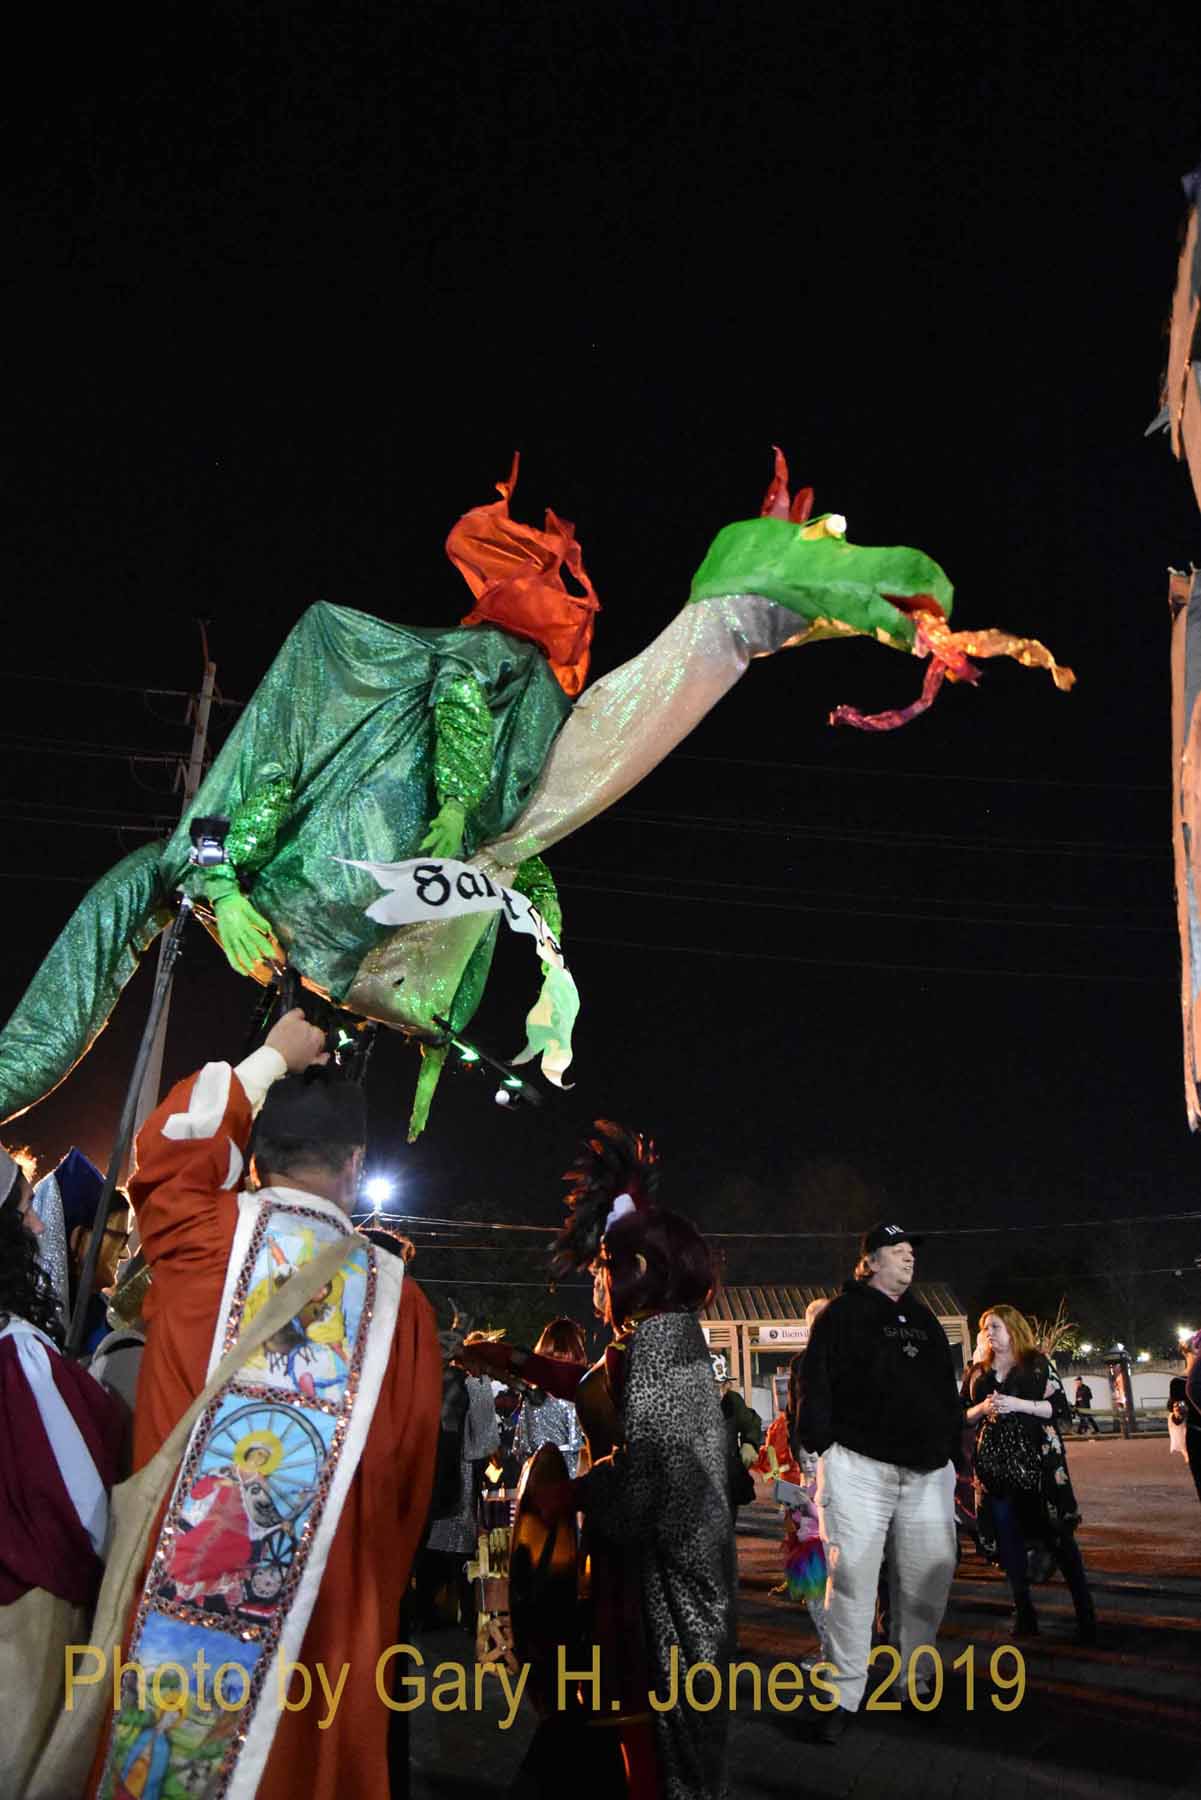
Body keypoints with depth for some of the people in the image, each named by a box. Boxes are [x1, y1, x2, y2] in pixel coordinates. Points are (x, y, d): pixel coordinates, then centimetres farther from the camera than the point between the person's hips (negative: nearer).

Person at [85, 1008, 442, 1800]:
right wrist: (373, 1607, 18)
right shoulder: (397, 1295, -2)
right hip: (327, 1620, 0)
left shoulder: (203, 1232, -5)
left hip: (172, 1597, 0)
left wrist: (270, 1059, 25)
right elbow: (413, 1480, 4)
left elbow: (170, 1140, 17)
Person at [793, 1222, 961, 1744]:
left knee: (929, 1575, 5)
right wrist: (823, 1448, -11)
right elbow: (816, 1384, -5)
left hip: (926, 1470, 6)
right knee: (853, 1577, -7)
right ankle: (844, 1696, 1)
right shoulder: (842, 1314, 2)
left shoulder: (924, 1320, 21)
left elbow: (947, 1391, 25)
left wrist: (952, 1448, 18)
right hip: (859, 1466, -6)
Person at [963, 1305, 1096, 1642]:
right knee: (1008, 1538, 2)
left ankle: (1085, 1612, -1)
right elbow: (962, 1416, 15)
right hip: (994, 1462, 4)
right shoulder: (977, 1372, 14)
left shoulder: (1038, 1364, 3)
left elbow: (1061, 1408, -3)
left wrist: (1018, 1404, -14)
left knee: (1058, 1534, -6)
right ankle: (1023, 1611, 12)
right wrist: (983, 1408, -6)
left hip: (1038, 1459, -4)